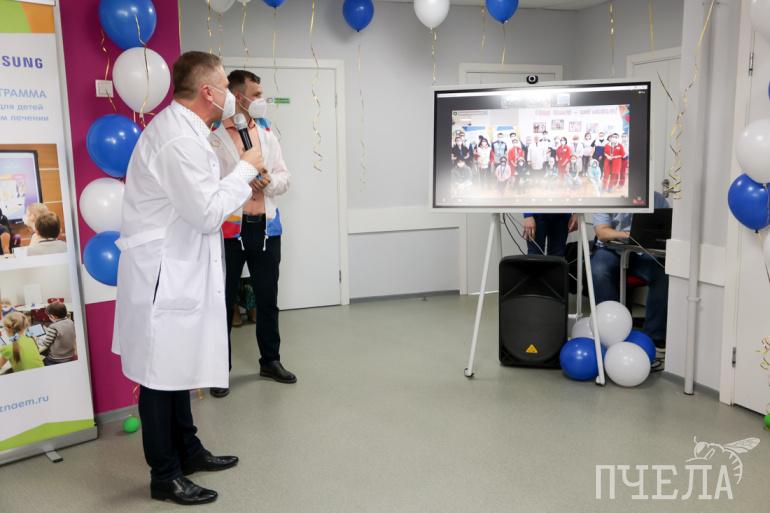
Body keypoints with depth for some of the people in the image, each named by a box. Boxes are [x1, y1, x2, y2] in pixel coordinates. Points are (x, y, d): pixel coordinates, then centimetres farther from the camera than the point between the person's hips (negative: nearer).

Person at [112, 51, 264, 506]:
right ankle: (166, 475, 15)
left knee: (177, 363, 19)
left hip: (178, 267, 11)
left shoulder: (181, 128, 11)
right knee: (160, 372, 1)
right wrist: (245, 170, -11)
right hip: (164, 271, -11)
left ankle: (188, 450, 33)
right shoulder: (179, 139, -21)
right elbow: (207, 213, -22)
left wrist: (241, 187, 12)